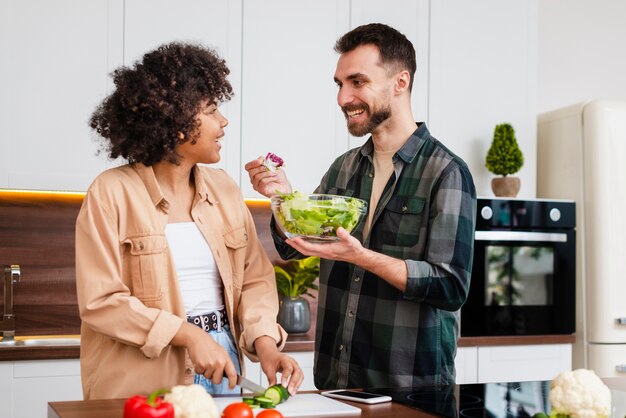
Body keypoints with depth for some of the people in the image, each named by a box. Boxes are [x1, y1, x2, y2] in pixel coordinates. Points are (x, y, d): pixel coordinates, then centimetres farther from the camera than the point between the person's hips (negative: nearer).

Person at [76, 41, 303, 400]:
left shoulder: (224, 189, 5)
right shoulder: (112, 193, -10)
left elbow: (255, 277, 5)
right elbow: (100, 301, -14)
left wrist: (264, 341, -11)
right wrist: (187, 334, -19)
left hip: (220, 367, 5)